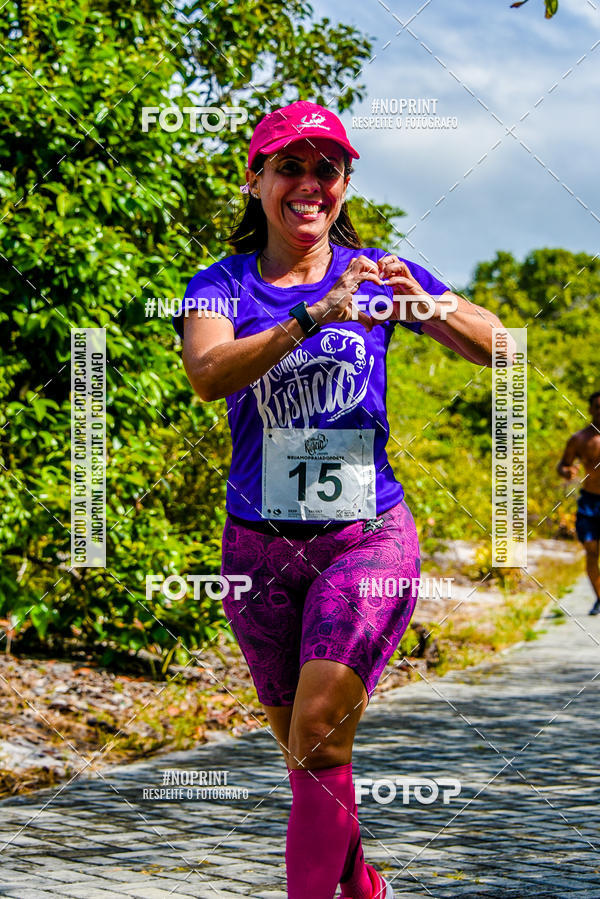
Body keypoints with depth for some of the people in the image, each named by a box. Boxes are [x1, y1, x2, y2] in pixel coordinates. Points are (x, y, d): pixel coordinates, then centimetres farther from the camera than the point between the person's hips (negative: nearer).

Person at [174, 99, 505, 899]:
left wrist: (425, 304, -21)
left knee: (318, 738, -18)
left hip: (367, 539, -2)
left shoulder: (376, 273, 3)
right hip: (260, 547, 2)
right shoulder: (222, 285, 0)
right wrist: (313, 317, -36)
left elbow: (495, 346, -1)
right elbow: (207, 374, -22)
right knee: (302, 749, 13)